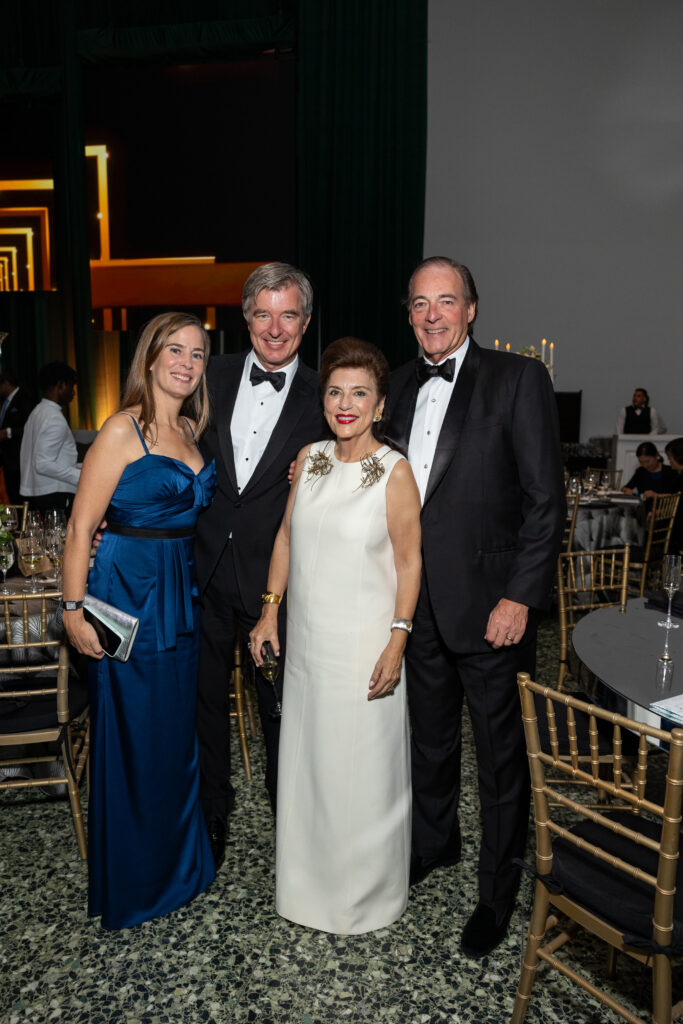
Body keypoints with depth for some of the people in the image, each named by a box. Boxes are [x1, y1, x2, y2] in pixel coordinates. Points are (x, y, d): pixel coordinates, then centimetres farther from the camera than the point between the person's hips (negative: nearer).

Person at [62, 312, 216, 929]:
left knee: (178, 734, 16)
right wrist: (74, 610, -15)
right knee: (131, 739, 6)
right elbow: (82, 526, -12)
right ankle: (130, 884, 27)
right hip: (129, 597, -7)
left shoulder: (191, 432, 10)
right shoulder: (125, 429, -11)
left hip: (182, 599, 7)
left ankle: (178, 865, 36)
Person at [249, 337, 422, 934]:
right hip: (307, 639, 5)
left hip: (364, 645, -5)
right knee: (306, 761, 18)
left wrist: (398, 641, -16)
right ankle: (310, 882, 42)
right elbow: (287, 535, 11)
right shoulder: (309, 458, 3)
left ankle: (365, 895, 34)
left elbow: (409, 562, -10)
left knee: (362, 770, 9)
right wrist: (270, 609, 8)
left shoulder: (394, 471, -12)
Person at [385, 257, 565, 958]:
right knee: (429, 734, 21)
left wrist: (520, 597, -16)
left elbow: (545, 500, -12)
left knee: (501, 751, 9)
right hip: (418, 600, 6)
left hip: (488, 602, -5)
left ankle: (498, 888, 30)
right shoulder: (404, 384, 10)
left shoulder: (518, 379, -9)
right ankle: (434, 842, 45)